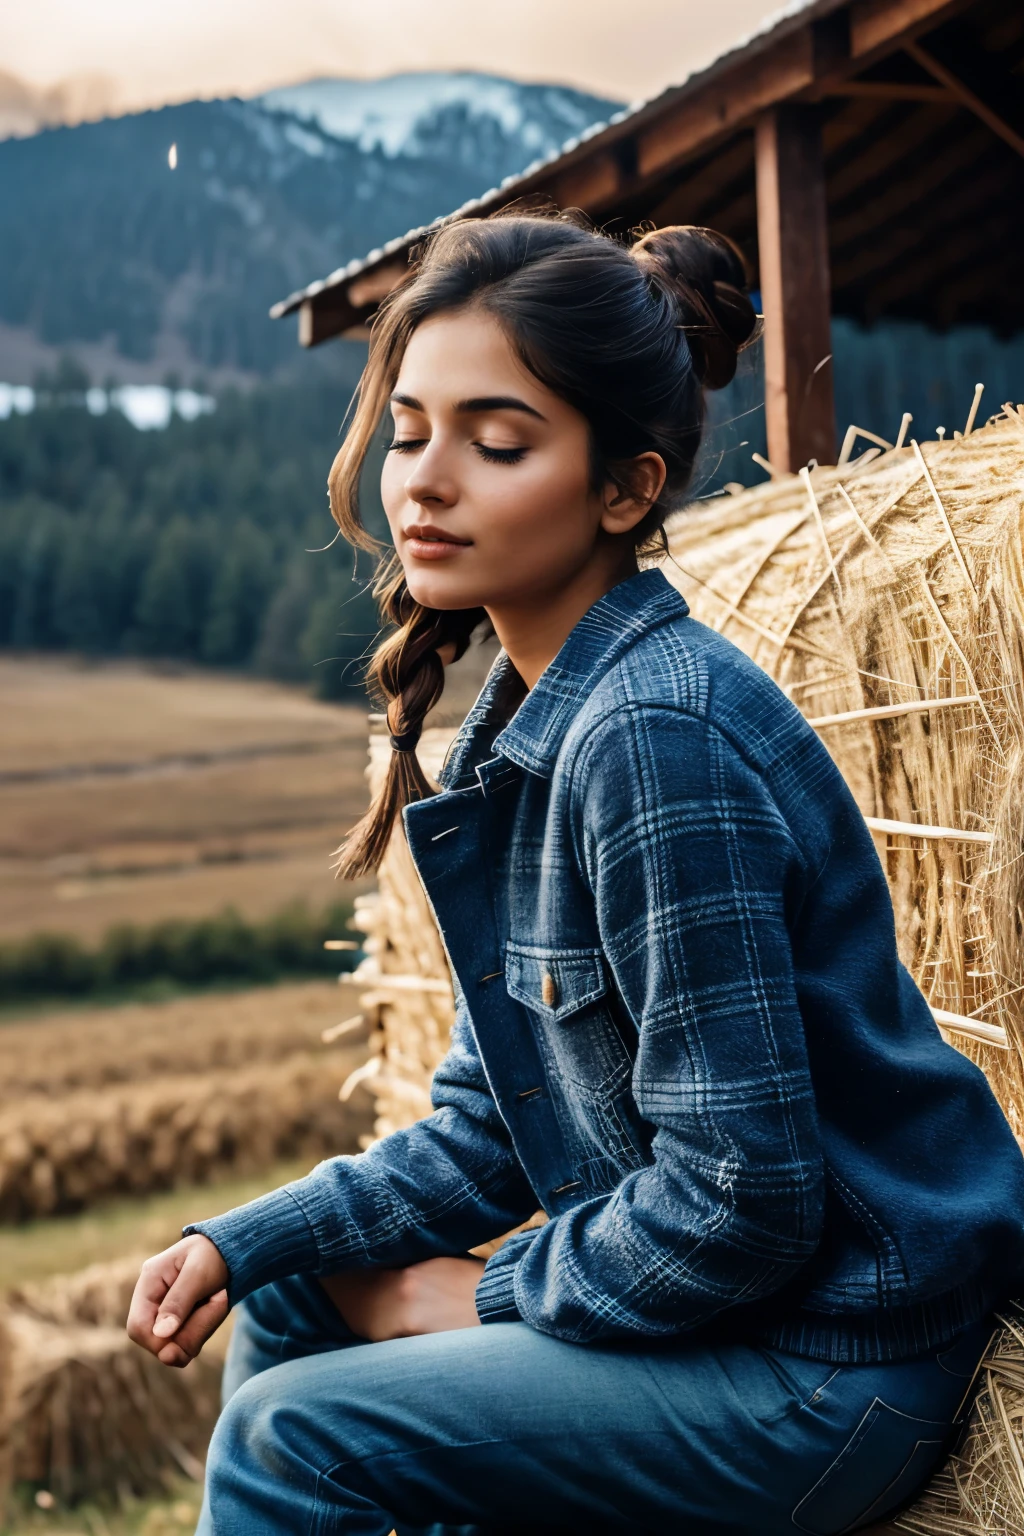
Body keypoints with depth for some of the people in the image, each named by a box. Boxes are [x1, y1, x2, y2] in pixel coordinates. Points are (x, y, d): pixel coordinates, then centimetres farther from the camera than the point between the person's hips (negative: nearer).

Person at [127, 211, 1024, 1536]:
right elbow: (487, 1136, 8)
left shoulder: (656, 733, -24)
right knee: (284, 1310, 15)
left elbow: (742, 1203, -23)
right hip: (690, 1297, 9)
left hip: (832, 1365, -9)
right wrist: (240, 1243, -1)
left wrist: (492, 1295, -10)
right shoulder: (524, 725, 5)